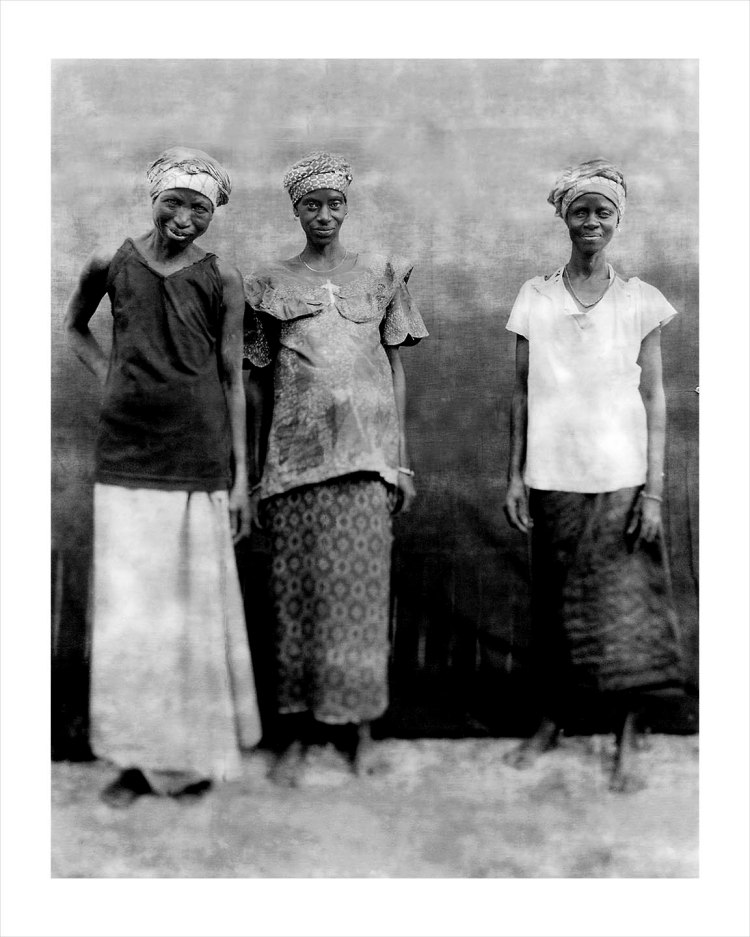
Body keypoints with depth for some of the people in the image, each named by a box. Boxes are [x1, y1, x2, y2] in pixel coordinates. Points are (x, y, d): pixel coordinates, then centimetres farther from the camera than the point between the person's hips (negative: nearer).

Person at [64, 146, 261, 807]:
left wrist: (241, 477, 0)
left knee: (196, 606, 7)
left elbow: (233, 379, 2)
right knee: (128, 613, 4)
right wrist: (110, 378, 5)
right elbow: (74, 327, 23)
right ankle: (138, 757, 19)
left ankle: (197, 755, 23)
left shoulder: (223, 279, 1)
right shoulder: (111, 263, 5)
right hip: (125, 461, 1)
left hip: (199, 463, -1)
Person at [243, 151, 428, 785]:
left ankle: (359, 726, 15)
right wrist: (257, 471, 7)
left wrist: (402, 460, 4)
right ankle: (296, 733, 13)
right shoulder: (271, 284, 10)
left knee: (361, 588, 1)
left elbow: (395, 368, 9)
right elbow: (259, 382, 10)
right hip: (294, 455, 0)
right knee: (297, 591, 2)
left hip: (366, 453, 0)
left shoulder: (381, 275, 10)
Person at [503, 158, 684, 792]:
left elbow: (654, 401, 2)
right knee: (555, 605, 10)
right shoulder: (535, 297, 6)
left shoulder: (640, 301, 3)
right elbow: (521, 393, 8)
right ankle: (551, 720, 25)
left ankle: (628, 742, 13)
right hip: (552, 478, 1)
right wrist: (515, 475, 4)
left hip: (621, 478, -1)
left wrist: (654, 489, -4)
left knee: (626, 607, 1)